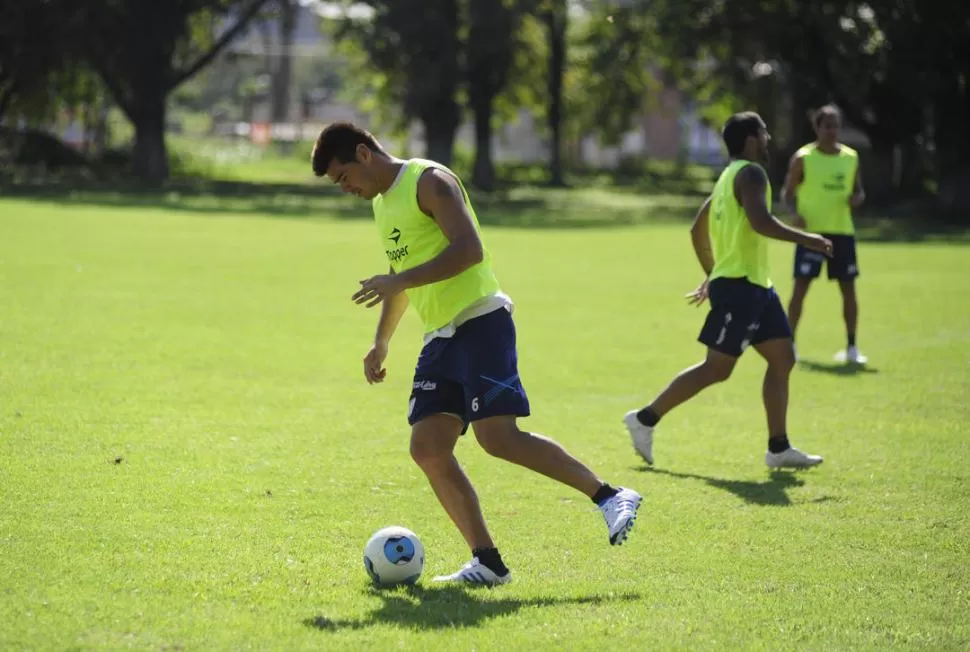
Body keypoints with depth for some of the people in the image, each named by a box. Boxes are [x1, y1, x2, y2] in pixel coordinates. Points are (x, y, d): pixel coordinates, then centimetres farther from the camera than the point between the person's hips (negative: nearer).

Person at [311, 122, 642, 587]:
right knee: (427, 448, -5)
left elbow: (469, 249, -21)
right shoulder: (382, 203, 20)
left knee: (497, 436, -21)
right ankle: (487, 564, -5)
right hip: (440, 338, 9)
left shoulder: (429, 181, -8)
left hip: (479, 320, -9)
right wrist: (381, 342, 29)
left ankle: (609, 496, -11)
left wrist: (400, 282, -23)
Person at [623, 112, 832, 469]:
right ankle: (645, 419, 0)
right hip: (740, 285, -10)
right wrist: (805, 239, -18)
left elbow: (698, 229, 24)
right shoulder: (750, 173, -11)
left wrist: (712, 274, 32)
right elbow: (760, 221, -27)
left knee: (782, 358, 8)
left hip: (755, 286, 10)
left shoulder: (729, 176, 17)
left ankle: (779, 447, 9)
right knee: (717, 369, -7)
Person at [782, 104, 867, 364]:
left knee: (848, 288, 4)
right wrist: (796, 213, -19)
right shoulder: (803, 157, -4)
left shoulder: (850, 157, 7)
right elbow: (788, 192, 0)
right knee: (801, 286, -7)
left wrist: (856, 198, -8)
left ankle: (851, 347, 13)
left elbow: (859, 191, 16)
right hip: (811, 231, -4)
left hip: (842, 231, 4)